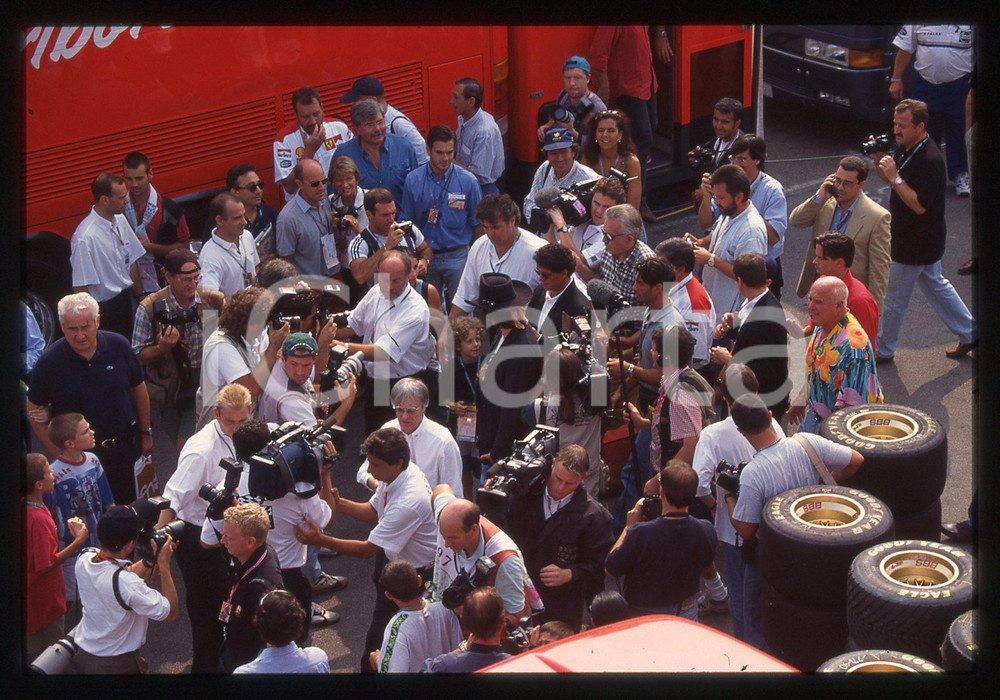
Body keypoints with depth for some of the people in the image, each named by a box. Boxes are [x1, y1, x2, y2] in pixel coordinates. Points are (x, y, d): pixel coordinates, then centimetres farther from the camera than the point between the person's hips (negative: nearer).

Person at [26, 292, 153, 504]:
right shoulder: (49, 361, -14)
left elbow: (138, 389, 6)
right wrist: (57, 454, -7)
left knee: (126, 505, 16)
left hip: (123, 446, 2)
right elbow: (35, 410, -5)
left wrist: (145, 433, 11)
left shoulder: (118, 346, -8)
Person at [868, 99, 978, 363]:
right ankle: (970, 334, 33)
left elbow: (919, 205, -29)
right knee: (936, 286, 22)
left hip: (915, 244, -10)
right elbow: (893, 180, 14)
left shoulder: (930, 160, -28)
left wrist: (895, 177, -32)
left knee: (894, 298, 5)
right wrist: (879, 161, -4)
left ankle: (882, 350, 21)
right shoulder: (907, 149, 2)